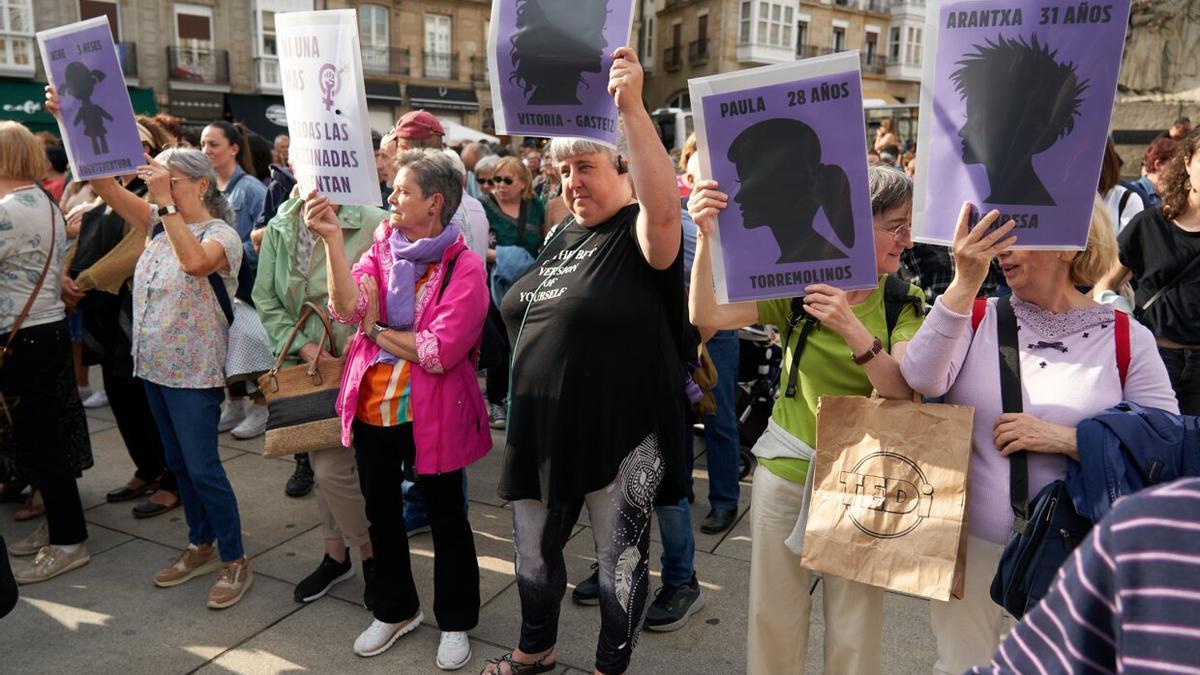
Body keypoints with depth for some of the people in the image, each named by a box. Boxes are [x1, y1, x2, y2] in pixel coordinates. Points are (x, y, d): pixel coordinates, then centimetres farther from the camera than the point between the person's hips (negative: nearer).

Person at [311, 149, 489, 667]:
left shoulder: (464, 267, -13)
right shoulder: (382, 248, 3)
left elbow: (440, 352, -23)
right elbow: (348, 308, -15)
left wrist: (377, 331, -11)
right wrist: (332, 237, -23)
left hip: (430, 415, -5)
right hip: (371, 408, 5)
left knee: (446, 518, 11)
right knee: (382, 513, 20)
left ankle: (455, 622, 32)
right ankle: (395, 610, 42)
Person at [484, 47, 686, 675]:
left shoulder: (641, 234, -12)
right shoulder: (563, 235, 10)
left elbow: (664, 207, -38)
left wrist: (633, 109, -42)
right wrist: (523, 401, 20)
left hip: (618, 433, -7)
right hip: (543, 429, 8)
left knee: (620, 557, 12)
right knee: (534, 551, 21)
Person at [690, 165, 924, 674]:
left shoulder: (904, 304, -3)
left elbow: (901, 390, -18)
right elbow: (706, 316, -16)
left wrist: (852, 330, -33)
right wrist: (706, 237, -29)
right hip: (787, 469, 0)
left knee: (855, 627, 8)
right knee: (773, 615, 13)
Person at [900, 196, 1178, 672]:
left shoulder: (1127, 340, -6)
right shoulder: (978, 318, -3)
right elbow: (921, 381, -22)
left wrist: (1063, 439, -19)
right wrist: (965, 282, -28)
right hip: (970, 542, 1)